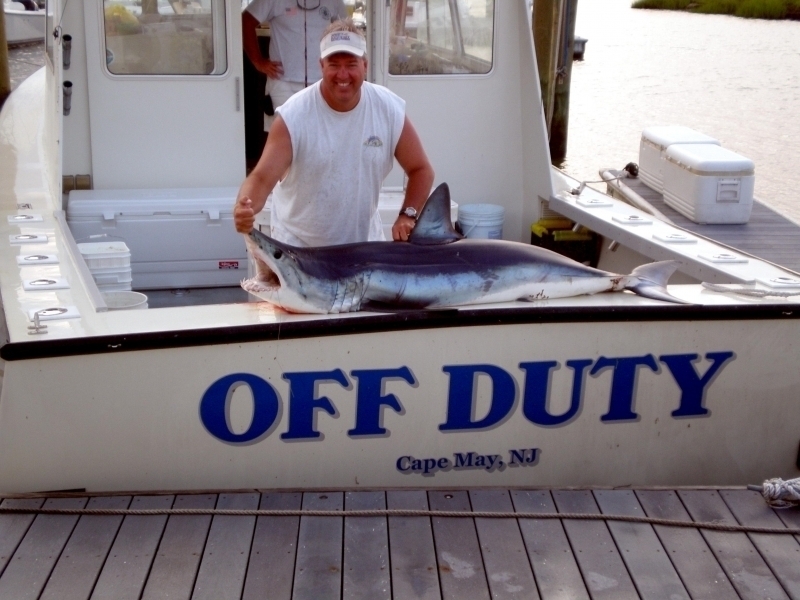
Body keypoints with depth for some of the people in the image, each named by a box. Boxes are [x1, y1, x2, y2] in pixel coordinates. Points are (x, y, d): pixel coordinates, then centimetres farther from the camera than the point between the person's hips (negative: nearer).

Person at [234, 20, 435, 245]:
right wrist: (245, 207, -45)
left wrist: (408, 215, -14)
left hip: (364, 242, 3)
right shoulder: (294, 115, -19)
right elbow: (262, 178, -24)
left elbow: (420, 170, 0)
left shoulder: (390, 109, -11)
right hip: (298, 245, -3)